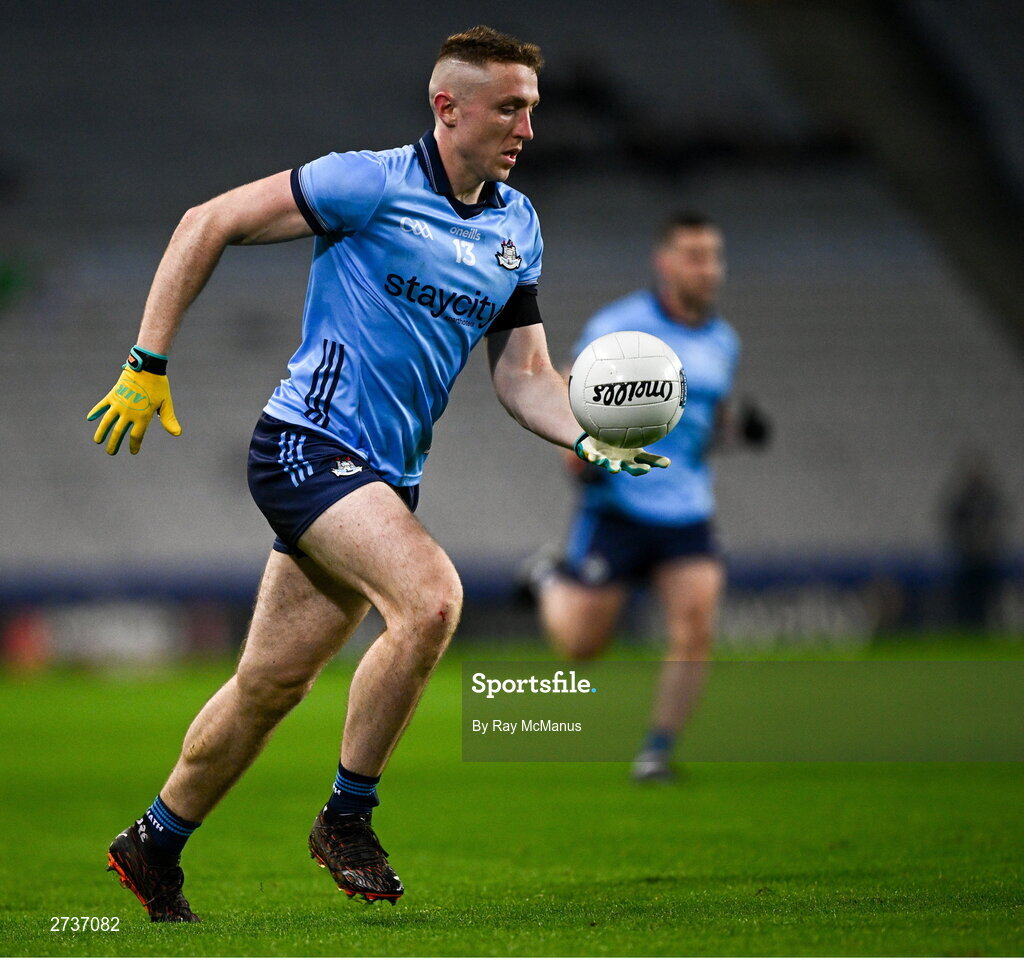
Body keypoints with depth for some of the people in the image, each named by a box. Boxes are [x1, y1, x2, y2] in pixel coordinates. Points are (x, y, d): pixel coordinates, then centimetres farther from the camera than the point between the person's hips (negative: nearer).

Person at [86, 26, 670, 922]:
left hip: (389, 476, 7)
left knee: (272, 684, 10)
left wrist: (589, 440, -7)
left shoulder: (517, 224, 10)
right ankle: (346, 817, -12)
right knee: (431, 596, -28)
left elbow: (523, 373, 13)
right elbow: (207, 223, -8)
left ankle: (153, 847, 28)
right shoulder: (371, 184, -12)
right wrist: (147, 365, -10)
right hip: (308, 444, -7)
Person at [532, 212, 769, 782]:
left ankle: (658, 751, -1)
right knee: (582, 643, 1)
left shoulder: (723, 343, 10)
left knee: (696, 631, -13)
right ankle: (550, 581, 34)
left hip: (688, 513, 4)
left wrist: (737, 427, 1)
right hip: (617, 506, -4)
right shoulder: (619, 326, -8)